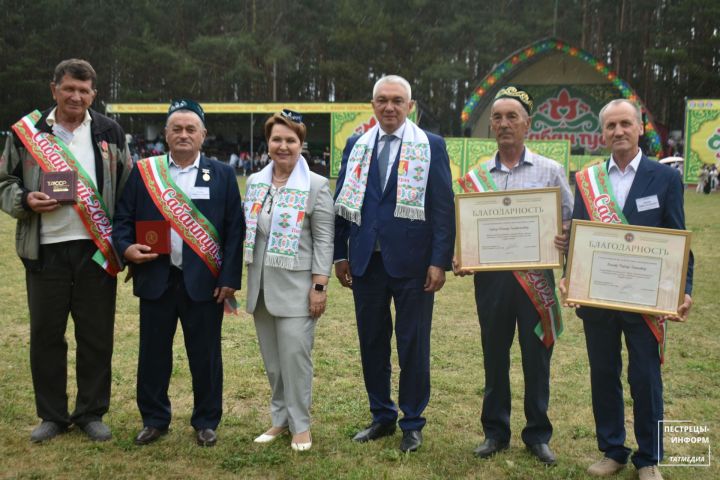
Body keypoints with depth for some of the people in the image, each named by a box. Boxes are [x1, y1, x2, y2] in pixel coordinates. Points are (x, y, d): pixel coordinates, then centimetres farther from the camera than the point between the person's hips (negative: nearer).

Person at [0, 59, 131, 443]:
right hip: (45, 250, 0)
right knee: (45, 334, 7)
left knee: (97, 335, 6)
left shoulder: (110, 133, 7)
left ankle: (91, 413, 21)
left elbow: (128, 190, 10)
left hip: (97, 250, 0)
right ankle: (52, 415, 23)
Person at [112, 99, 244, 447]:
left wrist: (229, 279, -6)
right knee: (153, 352, 10)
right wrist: (126, 248, -13)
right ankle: (154, 419, 26)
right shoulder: (143, 172, 7)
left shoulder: (222, 175, 4)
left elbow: (234, 230, 1)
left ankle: (206, 421, 22)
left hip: (204, 282, -1)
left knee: (205, 354, 7)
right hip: (156, 279, 2)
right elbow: (123, 218, 8)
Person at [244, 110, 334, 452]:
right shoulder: (255, 182, 11)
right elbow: (246, 232, 15)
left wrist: (319, 286, -12)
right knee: (272, 358, 10)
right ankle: (280, 419, 23)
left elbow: (324, 240, -6)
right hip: (261, 285, 5)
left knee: (294, 354, -6)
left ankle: (300, 424, 9)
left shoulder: (316, 186, -4)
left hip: (296, 286, -5)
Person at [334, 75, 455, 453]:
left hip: (411, 262, -3)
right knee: (371, 341, 11)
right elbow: (342, 203, 11)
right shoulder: (355, 146, 9)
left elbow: (444, 207, -5)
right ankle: (381, 416, 27)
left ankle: (412, 423, 20)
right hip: (365, 261, 4)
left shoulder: (431, 146, -1)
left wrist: (440, 261, -11)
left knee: (413, 344, 5)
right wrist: (340, 255, 7)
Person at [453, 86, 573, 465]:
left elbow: (570, 223, 4)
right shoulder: (475, 176, 7)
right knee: (494, 356, 10)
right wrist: (460, 260, -8)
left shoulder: (550, 171, 2)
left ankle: (538, 434, 22)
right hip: (490, 277, 2)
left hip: (536, 276, -1)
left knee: (536, 357, 6)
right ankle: (495, 431, 25)